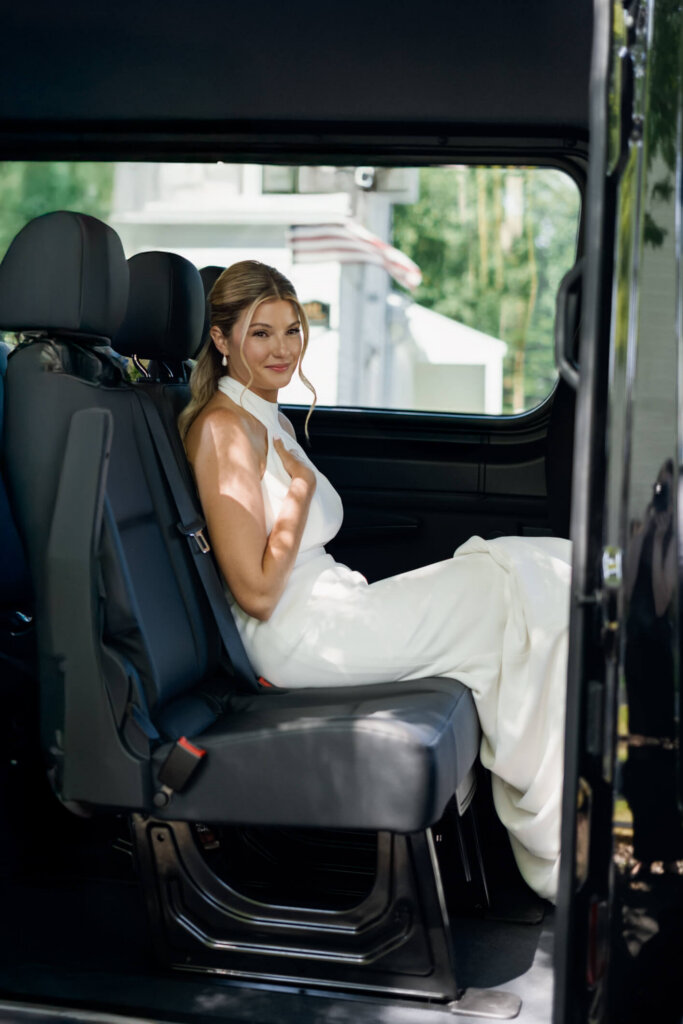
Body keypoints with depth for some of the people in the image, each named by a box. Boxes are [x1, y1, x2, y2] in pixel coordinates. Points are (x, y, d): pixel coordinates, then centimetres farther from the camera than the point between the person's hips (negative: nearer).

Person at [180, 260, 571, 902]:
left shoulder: (274, 422, 19)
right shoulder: (222, 427, -11)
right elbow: (257, 593, -16)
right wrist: (302, 488, -10)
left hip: (331, 606, 9)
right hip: (296, 638, -9)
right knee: (515, 594, -13)